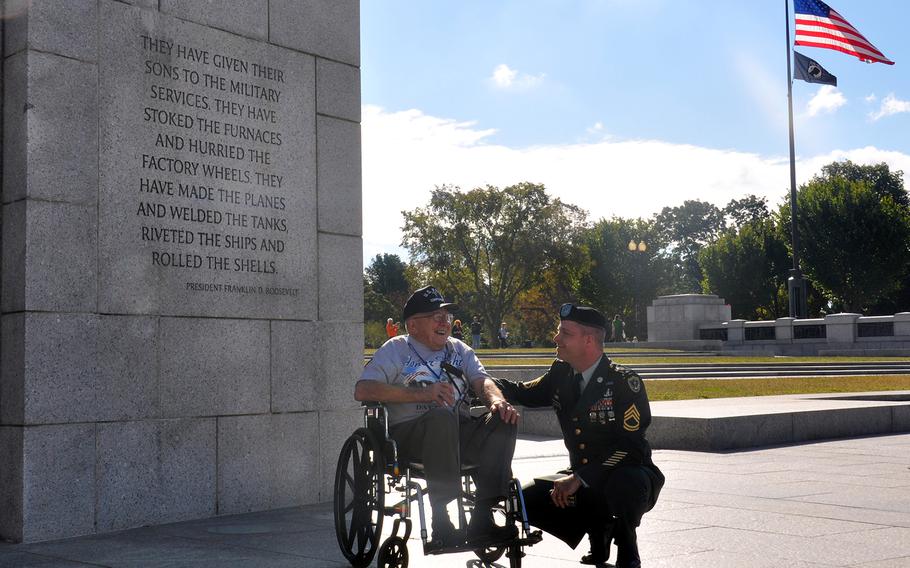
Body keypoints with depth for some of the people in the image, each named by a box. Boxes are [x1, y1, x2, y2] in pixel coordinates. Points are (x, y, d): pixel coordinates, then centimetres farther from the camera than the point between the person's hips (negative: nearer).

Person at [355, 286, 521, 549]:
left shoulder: (459, 349, 23)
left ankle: (482, 520, -26)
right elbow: (362, 390, -7)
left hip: (460, 432, 5)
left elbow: (482, 380, 8)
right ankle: (442, 522, -33)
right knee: (442, 416, -36)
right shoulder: (395, 349, 8)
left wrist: (497, 401, -18)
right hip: (409, 434, -4)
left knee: (503, 420, -22)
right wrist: (422, 393, -17)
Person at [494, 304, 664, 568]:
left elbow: (630, 446, -26)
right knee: (528, 499, -12)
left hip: (627, 476, -6)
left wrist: (579, 479, -31)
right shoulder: (560, 374, 0)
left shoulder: (624, 382, -19)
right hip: (582, 479, 6)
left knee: (623, 484, -40)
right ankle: (597, 529, 12)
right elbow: (525, 394, 17)